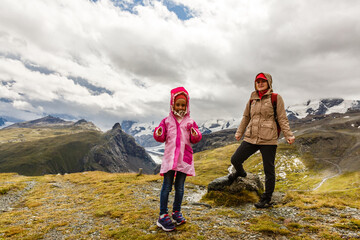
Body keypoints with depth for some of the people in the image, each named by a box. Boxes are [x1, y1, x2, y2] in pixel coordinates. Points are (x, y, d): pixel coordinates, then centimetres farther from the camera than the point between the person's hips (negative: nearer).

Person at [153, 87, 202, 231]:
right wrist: (158, 134, -18)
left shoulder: (190, 122, 6)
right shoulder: (167, 121, 5)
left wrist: (195, 135, -20)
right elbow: (161, 138, 4)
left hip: (184, 158, 1)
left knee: (180, 187, 10)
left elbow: (196, 139, 2)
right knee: (167, 186, 0)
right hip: (170, 157, -1)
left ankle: (177, 212, 26)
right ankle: (163, 216, 8)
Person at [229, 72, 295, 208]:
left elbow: (282, 119, 0)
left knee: (269, 170, 4)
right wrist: (239, 132, 25)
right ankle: (240, 173, 39)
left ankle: (266, 199, 19)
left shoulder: (276, 98, 1)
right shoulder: (252, 99, 13)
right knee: (235, 159, 3)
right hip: (251, 138, 4)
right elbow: (246, 117, 22)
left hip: (268, 141, -4)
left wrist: (288, 135, -8)